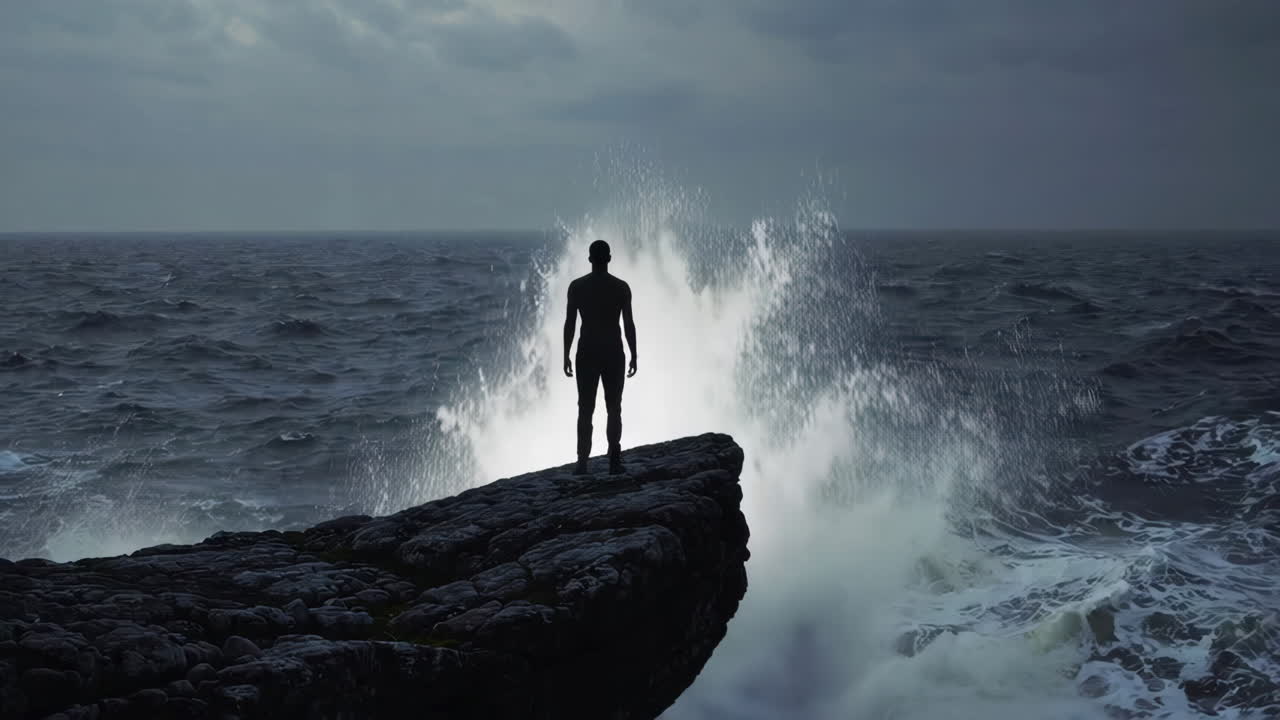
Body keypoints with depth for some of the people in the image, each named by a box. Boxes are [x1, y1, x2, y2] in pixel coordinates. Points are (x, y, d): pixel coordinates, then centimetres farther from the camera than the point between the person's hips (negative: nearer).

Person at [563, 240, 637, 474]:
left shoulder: (577, 286, -3)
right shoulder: (621, 287, -3)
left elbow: (570, 323, -3)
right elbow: (629, 324, -3)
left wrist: (566, 356, 4)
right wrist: (634, 356, 5)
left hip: (587, 353, 0)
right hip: (613, 353, 0)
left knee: (585, 410, 5)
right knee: (614, 409, 7)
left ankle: (583, 462, 0)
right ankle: (614, 462, 2)